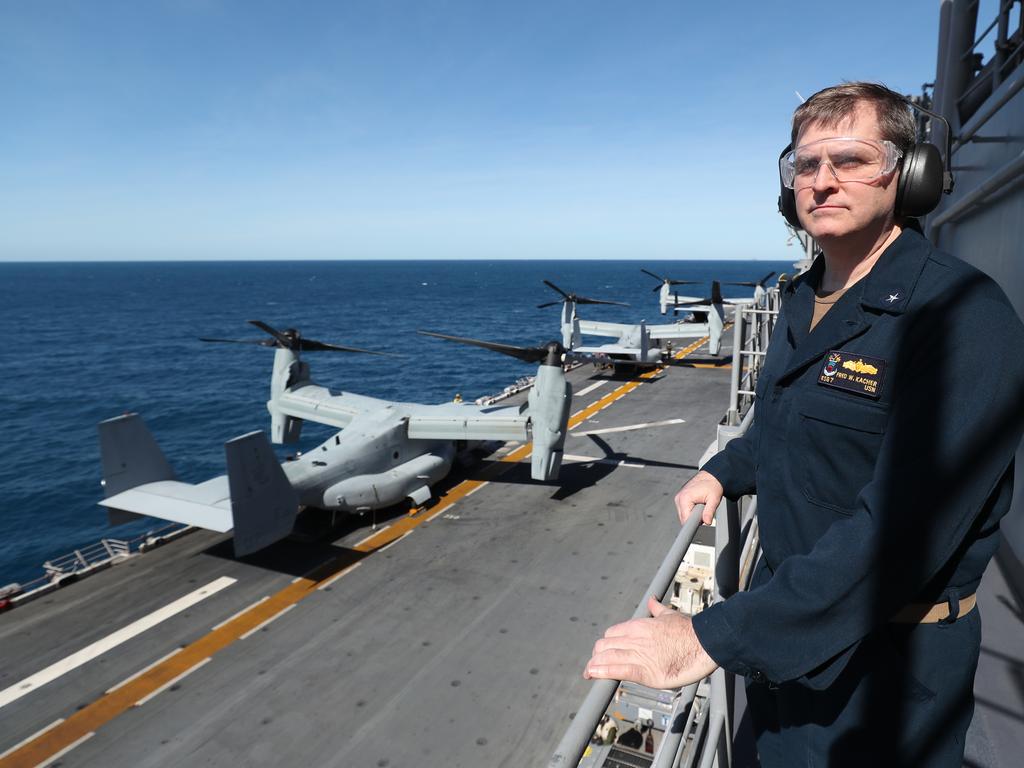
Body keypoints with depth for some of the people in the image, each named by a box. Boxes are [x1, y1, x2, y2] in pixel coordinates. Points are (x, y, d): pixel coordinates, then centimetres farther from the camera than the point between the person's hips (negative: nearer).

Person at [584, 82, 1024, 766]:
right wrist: (724, 472, 6)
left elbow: (902, 528, -33)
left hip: (883, 661, -7)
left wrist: (716, 639, -34)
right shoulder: (804, 298, 3)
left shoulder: (965, 318, -24)